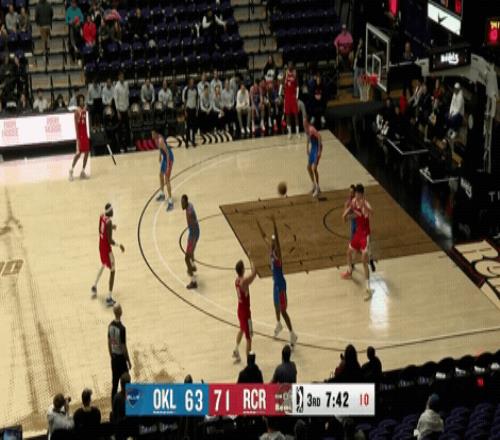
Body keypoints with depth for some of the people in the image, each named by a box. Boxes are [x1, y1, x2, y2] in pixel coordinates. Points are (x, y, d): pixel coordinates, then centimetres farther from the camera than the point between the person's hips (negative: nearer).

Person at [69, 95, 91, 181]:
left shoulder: (85, 110, 10)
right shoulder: (77, 111, -13)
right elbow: (76, 125, -16)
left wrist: (87, 134, 16)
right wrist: (78, 137, -20)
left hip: (85, 134, 8)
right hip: (80, 134, -8)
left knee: (87, 152, 7)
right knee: (79, 153, -9)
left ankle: (83, 172, 14)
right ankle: (71, 170, 2)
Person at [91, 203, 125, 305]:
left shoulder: (101, 217, -3)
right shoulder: (109, 222, -28)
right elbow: (110, 240, -27)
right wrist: (119, 245, -15)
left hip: (101, 245, 8)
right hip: (106, 247, -8)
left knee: (103, 265, 33)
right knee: (112, 271, 0)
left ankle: (95, 286, 45)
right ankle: (109, 298, -3)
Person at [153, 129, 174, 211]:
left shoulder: (160, 140, -28)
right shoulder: (156, 139, 0)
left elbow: (167, 152, -28)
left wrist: (168, 166, -28)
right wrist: (160, 157, 27)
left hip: (168, 158, -10)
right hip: (164, 157, 10)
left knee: (167, 179, -12)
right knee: (161, 175, 24)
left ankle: (170, 201, -11)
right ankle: (162, 194, 44)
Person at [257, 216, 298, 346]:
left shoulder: (278, 254, -25)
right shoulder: (271, 250, -3)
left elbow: (277, 239, -42)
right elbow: (264, 237, 9)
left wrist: (274, 224, -54)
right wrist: (258, 224, 6)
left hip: (280, 284, -9)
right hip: (275, 282, 9)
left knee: (283, 310, -4)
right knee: (276, 305, 28)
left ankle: (292, 334, 2)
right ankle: (278, 324, 51)